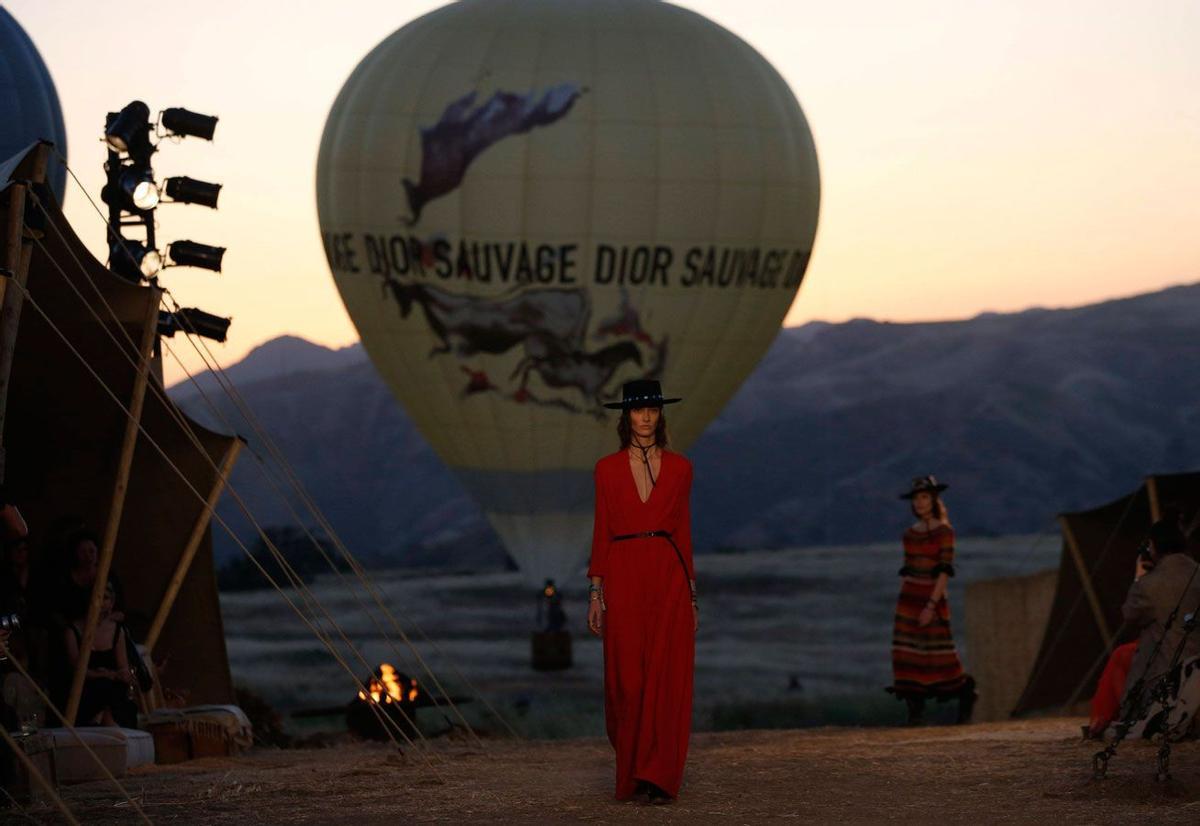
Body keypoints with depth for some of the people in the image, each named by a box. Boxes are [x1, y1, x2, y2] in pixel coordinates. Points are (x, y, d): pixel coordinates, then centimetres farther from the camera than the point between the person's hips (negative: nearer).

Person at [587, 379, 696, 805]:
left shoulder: (679, 467, 7)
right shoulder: (608, 469, 5)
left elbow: (683, 531, 9)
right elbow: (602, 532, 5)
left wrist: (692, 593, 6)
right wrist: (595, 592, -1)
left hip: (668, 577, 0)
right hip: (624, 577, 0)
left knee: (665, 677, -6)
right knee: (628, 679, 1)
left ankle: (657, 777, -5)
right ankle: (633, 769, 21)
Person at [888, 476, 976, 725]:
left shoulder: (944, 532, -5)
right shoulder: (910, 534, 11)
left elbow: (945, 570, -12)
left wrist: (932, 605, -19)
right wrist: (901, 607, 12)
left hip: (933, 598, -5)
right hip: (909, 598, 5)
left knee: (939, 654, -5)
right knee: (908, 654, -2)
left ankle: (966, 695, 16)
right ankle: (915, 710, 0)